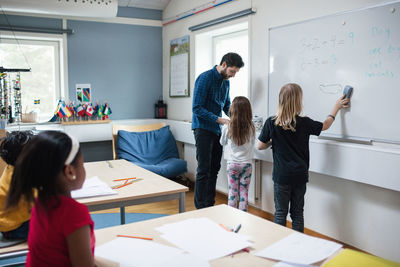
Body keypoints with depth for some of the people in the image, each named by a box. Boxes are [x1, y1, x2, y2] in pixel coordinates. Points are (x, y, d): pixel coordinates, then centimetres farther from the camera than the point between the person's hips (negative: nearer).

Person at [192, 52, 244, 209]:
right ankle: (200, 209, 3)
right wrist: (219, 119, -23)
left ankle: (210, 205, 20)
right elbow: (197, 108, -19)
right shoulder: (205, 78, -15)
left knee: (214, 169, 10)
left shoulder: (225, 81, 10)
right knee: (204, 170, -5)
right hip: (203, 128, -8)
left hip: (217, 129, 8)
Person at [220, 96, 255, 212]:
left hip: (232, 164, 0)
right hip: (246, 164, 1)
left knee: (232, 192, 8)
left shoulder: (227, 127, -11)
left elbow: (222, 143, 6)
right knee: (244, 191, 8)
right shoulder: (251, 128, -8)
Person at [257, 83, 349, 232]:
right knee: (297, 213, 14)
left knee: (280, 213, 9)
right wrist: (336, 107, 25)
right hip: (300, 175, 2)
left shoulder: (271, 123, -11)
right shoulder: (304, 123, -7)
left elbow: (260, 146, -4)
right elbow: (325, 125, 12)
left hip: (281, 176, -1)